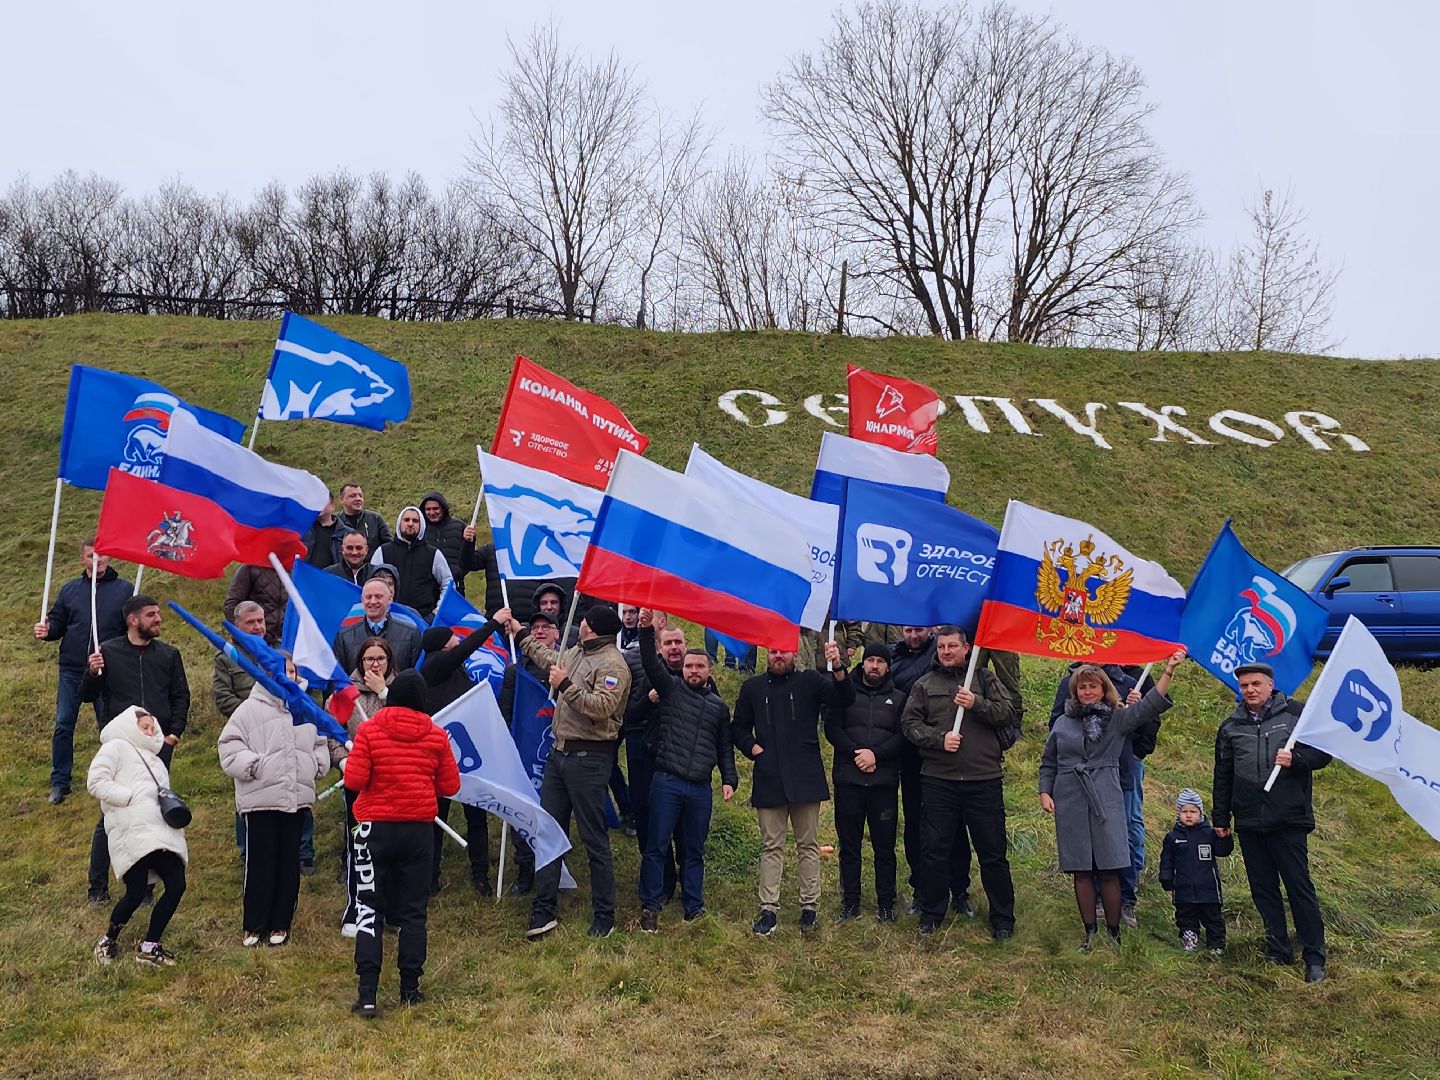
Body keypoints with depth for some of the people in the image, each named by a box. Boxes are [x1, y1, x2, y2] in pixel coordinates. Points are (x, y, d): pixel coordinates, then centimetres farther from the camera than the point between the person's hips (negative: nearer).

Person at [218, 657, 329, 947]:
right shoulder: (250, 709, -3)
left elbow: (319, 744, 23)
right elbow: (230, 749, -6)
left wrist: (316, 765, 7)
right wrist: (252, 765, -15)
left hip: (297, 798, 5)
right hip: (261, 800, -5)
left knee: (289, 862, 9)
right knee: (260, 863, 0)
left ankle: (280, 924, 19)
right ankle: (253, 926, 12)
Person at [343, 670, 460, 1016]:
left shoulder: (369, 730, -9)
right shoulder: (436, 735, -2)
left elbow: (354, 780, -13)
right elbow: (450, 785, 1)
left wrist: (378, 777, 8)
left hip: (376, 827, -2)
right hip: (419, 829, 2)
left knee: (370, 910, 3)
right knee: (413, 911, 11)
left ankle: (367, 994, -3)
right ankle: (410, 989, 15)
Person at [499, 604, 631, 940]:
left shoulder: (612, 665, -15)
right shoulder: (576, 653, 13)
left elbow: (601, 707, -28)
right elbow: (551, 660, 36)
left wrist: (565, 685, -24)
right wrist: (521, 635, 44)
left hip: (589, 757, -9)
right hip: (559, 752, 9)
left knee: (594, 839, -1)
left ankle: (604, 916, 10)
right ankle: (543, 911, 18)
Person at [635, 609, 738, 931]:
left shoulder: (718, 706, 16)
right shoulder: (671, 688, 5)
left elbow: (725, 747, 20)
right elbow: (651, 664, -11)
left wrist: (729, 779, 8)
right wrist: (647, 631, -26)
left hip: (700, 788, 3)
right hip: (667, 783, -3)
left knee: (694, 851, 11)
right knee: (657, 847, 0)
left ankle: (694, 908, 19)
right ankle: (649, 907, 9)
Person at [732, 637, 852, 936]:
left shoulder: (810, 682, 4)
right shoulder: (752, 687, 10)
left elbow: (844, 699, -12)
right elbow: (738, 728, 18)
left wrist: (838, 669, -30)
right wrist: (751, 746, -2)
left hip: (805, 779, -1)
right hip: (768, 779, 1)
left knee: (808, 845, 5)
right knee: (771, 847, 6)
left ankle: (809, 907, 13)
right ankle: (769, 909, 9)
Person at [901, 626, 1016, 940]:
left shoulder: (984, 679, 8)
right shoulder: (925, 684, 10)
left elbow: (1008, 713, -1)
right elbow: (910, 723, 3)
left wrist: (976, 704, -17)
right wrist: (939, 739, -12)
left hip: (984, 779, -1)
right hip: (938, 781, 1)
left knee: (993, 852, 5)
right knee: (934, 850, 6)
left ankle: (1003, 919, 16)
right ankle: (931, 914, 20)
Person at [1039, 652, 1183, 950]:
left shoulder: (1118, 718, 4)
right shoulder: (1063, 723, 11)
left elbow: (1152, 704, -8)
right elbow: (1048, 763, 18)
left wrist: (1168, 670, -19)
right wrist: (1045, 792, 7)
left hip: (1106, 801, -2)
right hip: (1070, 803, 2)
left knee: (1109, 870, -4)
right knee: (1081, 871, 4)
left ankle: (1113, 932, 6)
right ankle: (1090, 932, 11)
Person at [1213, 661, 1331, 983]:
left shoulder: (1296, 713, 0)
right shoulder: (1231, 726, 11)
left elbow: (1323, 751, 1)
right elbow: (1222, 775, 16)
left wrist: (1296, 758, -18)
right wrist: (1220, 818, 15)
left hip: (1289, 820, -4)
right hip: (1249, 823, 4)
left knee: (1299, 886, -3)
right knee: (1263, 889, 8)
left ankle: (1315, 957, 4)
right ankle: (1278, 952, 18)